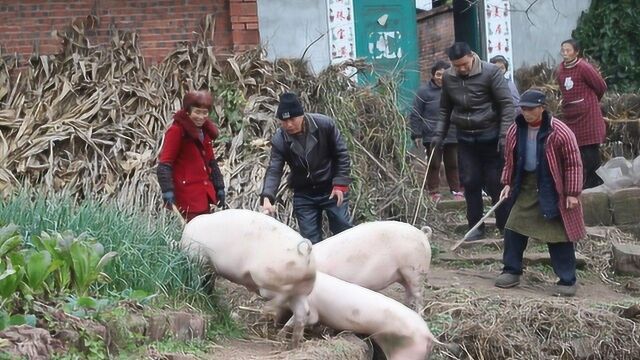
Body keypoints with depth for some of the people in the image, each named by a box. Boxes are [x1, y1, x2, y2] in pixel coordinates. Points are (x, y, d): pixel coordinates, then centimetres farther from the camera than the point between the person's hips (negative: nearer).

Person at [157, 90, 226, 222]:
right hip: (187, 195, -8)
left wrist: (219, 188, 20)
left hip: (204, 194, 8)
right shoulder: (176, 131, -9)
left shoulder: (205, 131, 14)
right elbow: (164, 164, -15)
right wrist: (167, 192, -25)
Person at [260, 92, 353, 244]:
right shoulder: (279, 140, -14)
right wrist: (267, 198, -37)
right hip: (304, 194, 2)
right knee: (310, 240, 3)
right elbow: (274, 170, -20)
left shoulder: (325, 124, -17)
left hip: (332, 189, -2)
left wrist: (340, 184, -14)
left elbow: (341, 154, -8)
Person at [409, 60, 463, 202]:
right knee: (434, 165, 3)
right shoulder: (424, 91, -1)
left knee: (453, 164, 10)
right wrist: (416, 134, -6)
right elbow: (415, 115, -1)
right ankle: (434, 192, 10)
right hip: (432, 136, -2)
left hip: (453, 136, 2)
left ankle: (456, 190, 18)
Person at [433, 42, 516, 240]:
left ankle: (505, 226, 9)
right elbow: (445, 110, 14)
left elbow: (506, 104, -12)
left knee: (495, 182, -1)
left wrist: (504, 135, -18)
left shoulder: (490, 72, -11)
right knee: (470, 182, 4)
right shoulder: (448, 78, 3)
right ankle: (476, 227, 14)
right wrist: (439, 135, 5)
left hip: (490, 136, -4)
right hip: (465, 138, 4)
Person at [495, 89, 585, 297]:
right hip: (526, 188, 5)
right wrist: (508, 183, 10)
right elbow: (510, 160, 15)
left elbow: (573, 164, -11)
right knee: (513, 229, 6)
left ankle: (567, 281, 7)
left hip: (553, 190, -5)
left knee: (559, 235, -3)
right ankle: (511, 271, 21)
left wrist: (572, 193, -12)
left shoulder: (559, 133, -16)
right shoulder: (516, 131, 1)